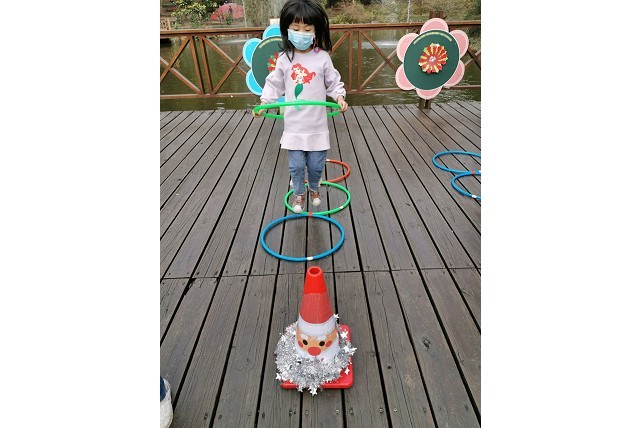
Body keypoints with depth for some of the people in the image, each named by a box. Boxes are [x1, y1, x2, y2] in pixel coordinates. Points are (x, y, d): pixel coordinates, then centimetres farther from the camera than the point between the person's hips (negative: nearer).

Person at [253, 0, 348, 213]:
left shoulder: (322, 57, -3)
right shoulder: (284, 58, 0)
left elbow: (333, 83, 5)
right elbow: (275, 84, 9)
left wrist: (340, 97, -12)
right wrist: (264, 102, -2)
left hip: (317, 125, 0)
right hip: (293, 125, 1)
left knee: (316, 165, 9)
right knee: (296, 165, 5)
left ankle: (314, 188, 40)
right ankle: (299, 194, 30)